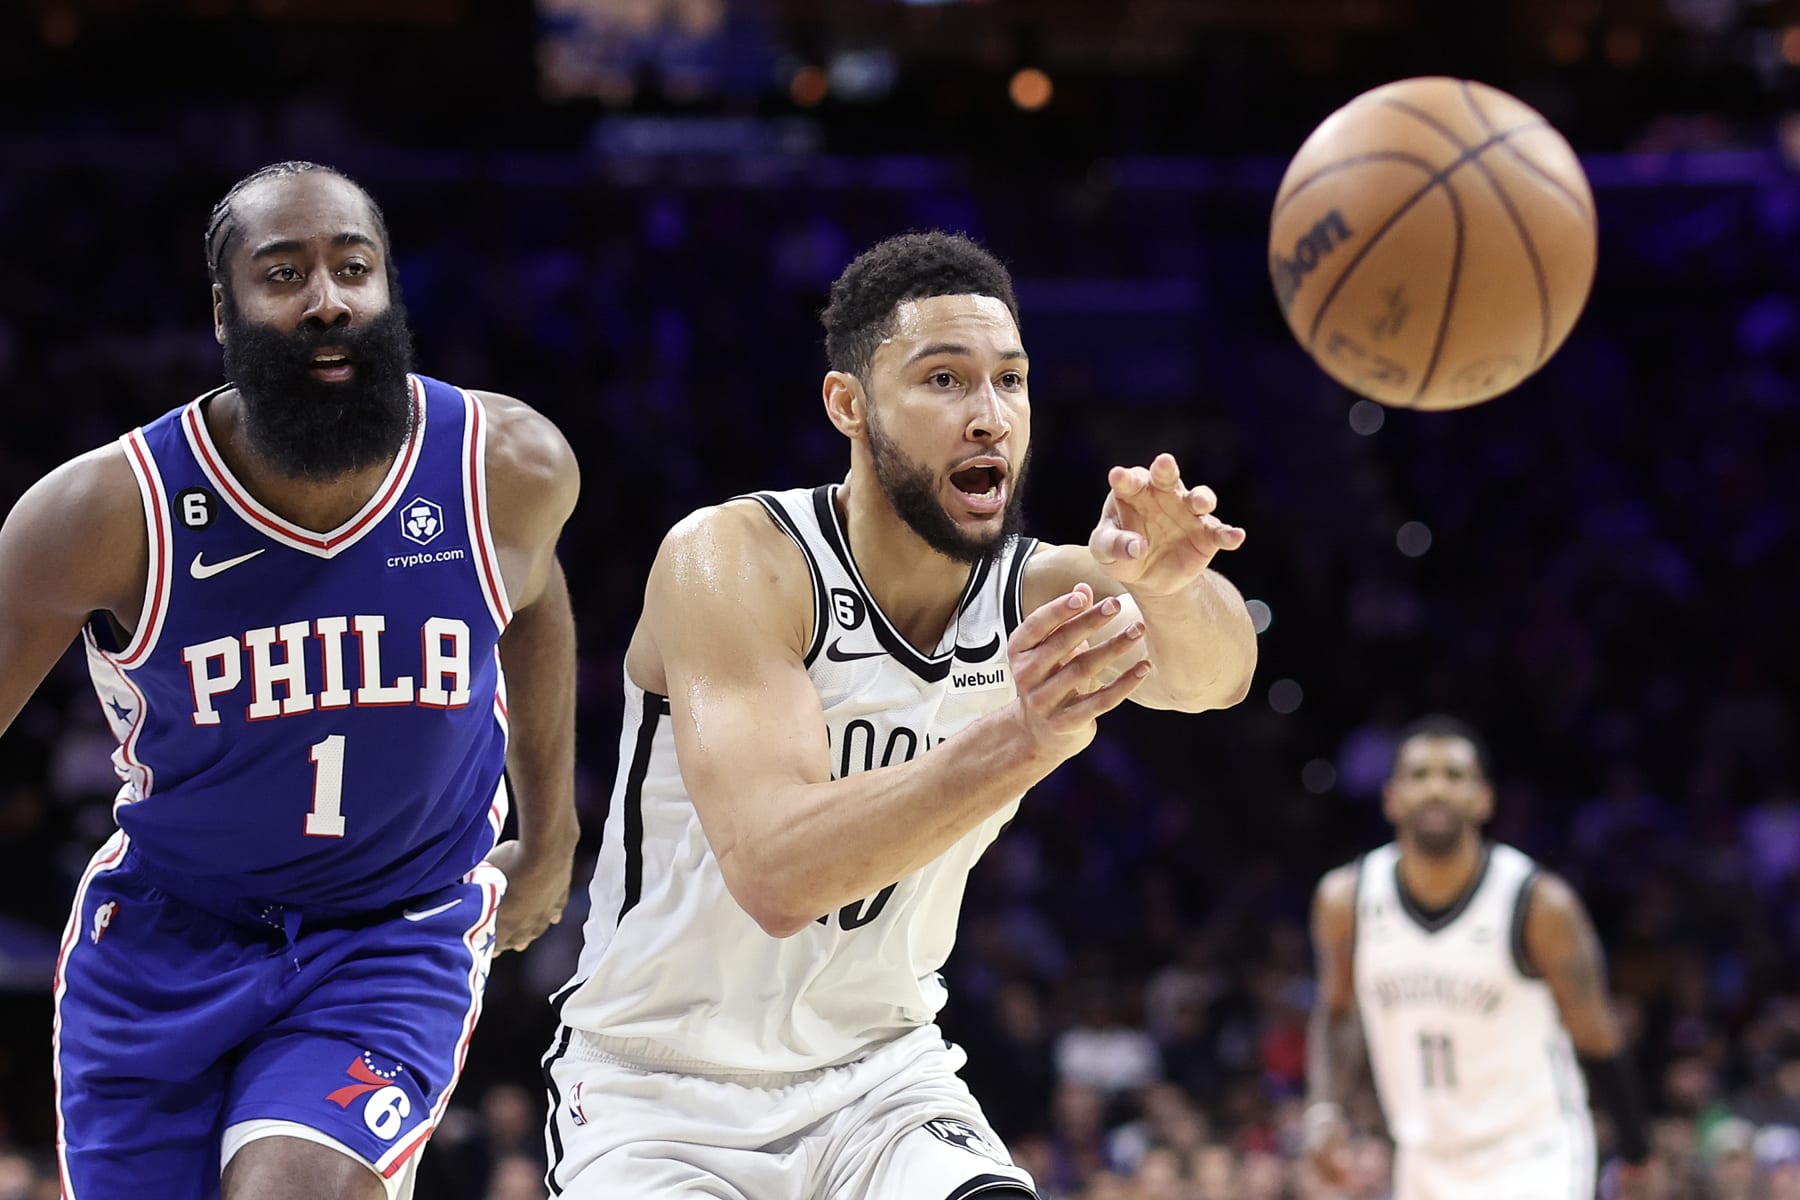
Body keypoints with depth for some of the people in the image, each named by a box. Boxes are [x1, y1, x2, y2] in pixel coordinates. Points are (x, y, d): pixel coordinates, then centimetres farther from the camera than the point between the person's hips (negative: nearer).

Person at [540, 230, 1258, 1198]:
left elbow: (1215, 671, -31)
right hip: (656, 1090, -4)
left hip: (880, 1075, 4)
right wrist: (1017, 739, -49)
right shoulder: (732, 563, -21)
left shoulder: (1047, 596, -9)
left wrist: (1162, 581, -55)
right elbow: (773, 874, -35)